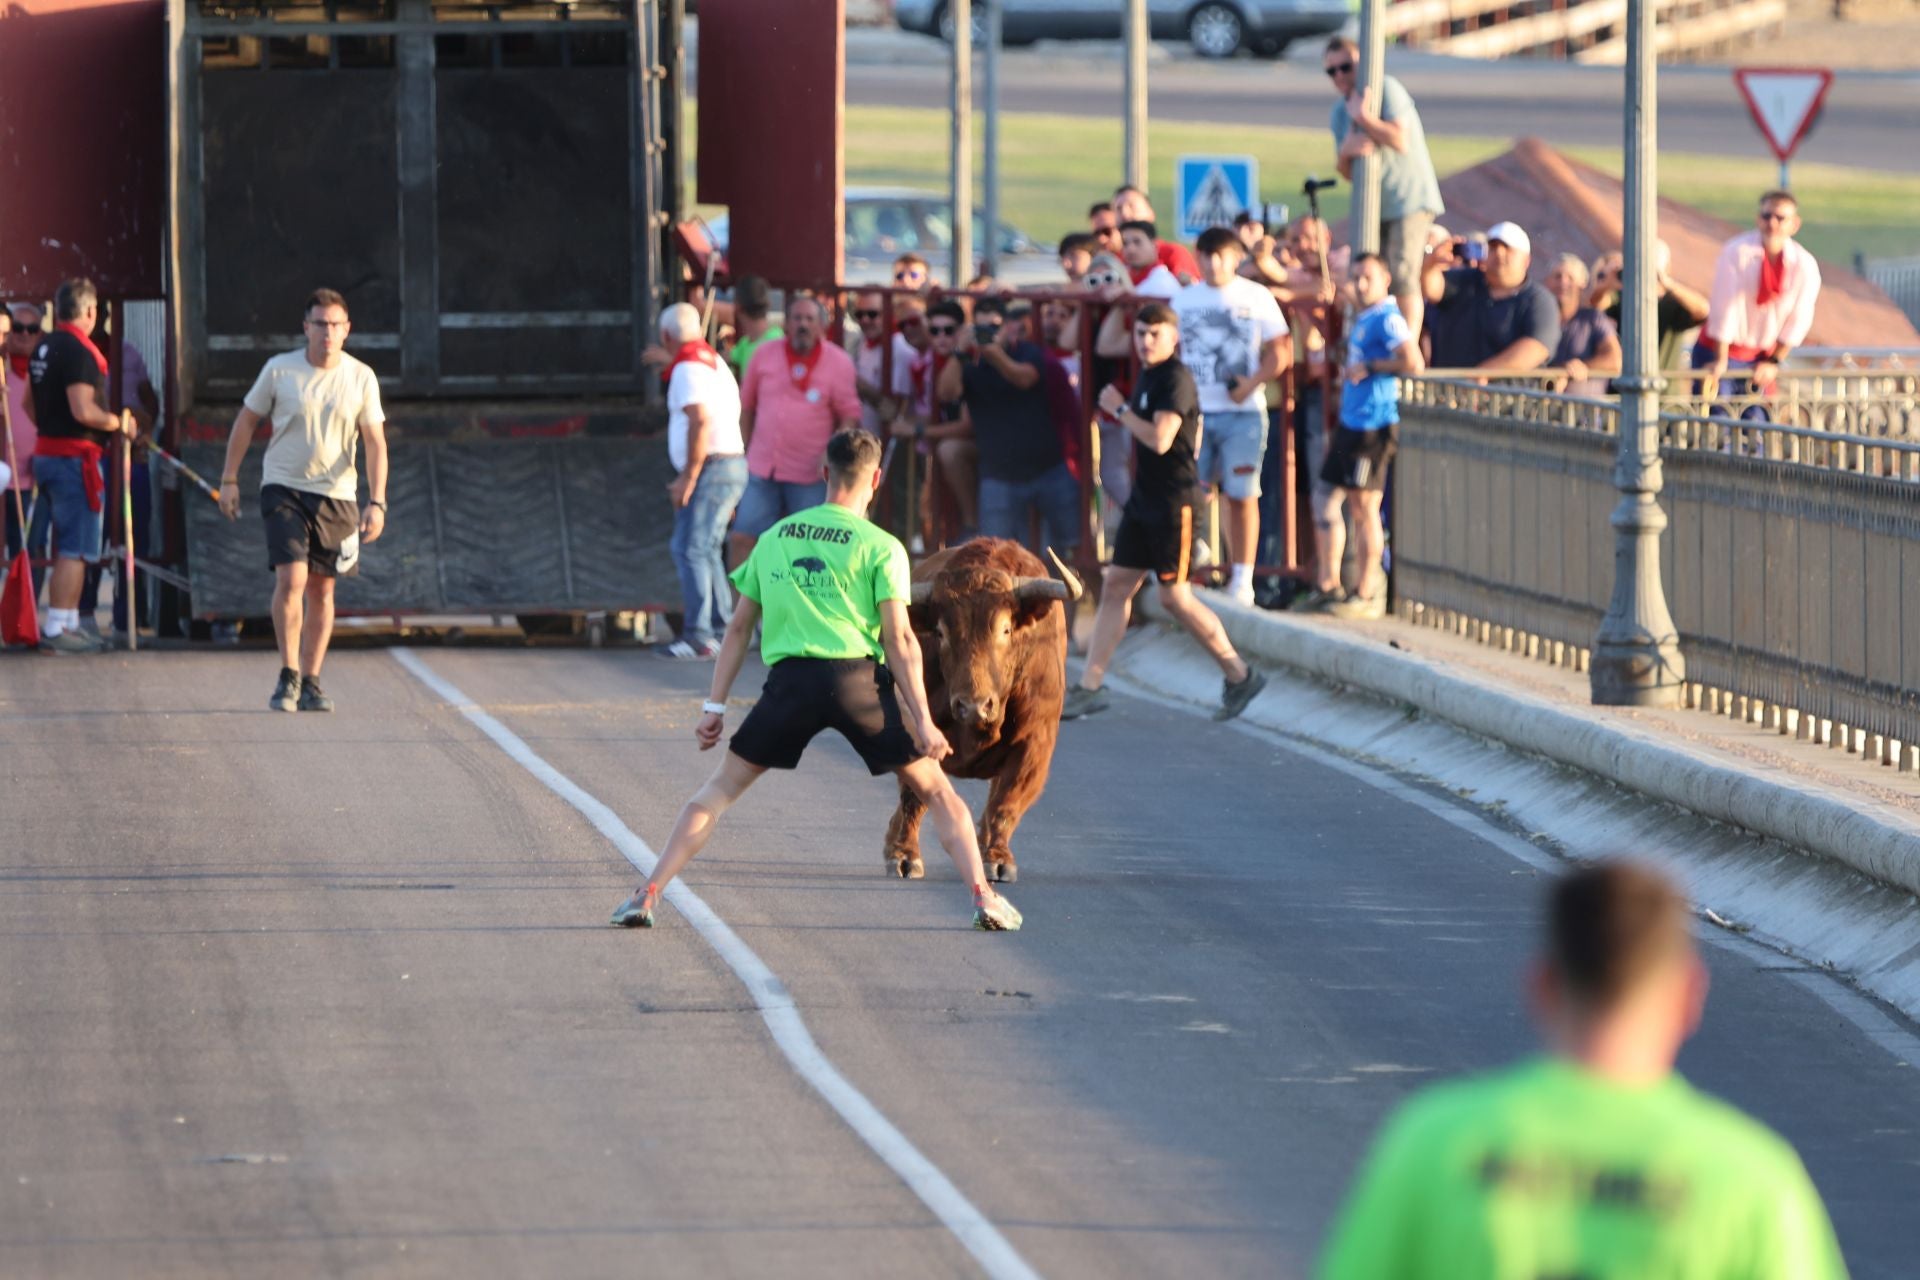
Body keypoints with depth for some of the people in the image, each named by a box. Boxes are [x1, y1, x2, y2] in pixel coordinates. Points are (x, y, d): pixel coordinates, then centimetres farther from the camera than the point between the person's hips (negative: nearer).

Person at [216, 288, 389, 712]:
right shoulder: (279, 370, -4)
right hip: (284, 489, -2)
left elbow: (375, 442, -1)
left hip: (336, 494, 2)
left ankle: (310, 683, 16)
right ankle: (288, 677, -4)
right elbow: (246, 421, 7)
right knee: (291, 579, -15)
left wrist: (377, 502, -10)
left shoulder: (361, 379, -1)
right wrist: (229, 480, 5)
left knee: (322, 590, 6)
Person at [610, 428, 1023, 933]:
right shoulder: (881, 547, 3)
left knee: (722, 788, 13)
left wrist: (714, 706, 19)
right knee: (935, 790, 12)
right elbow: (900, 640, -3)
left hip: (791, 678, 2)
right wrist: (923, 721, -3)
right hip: (859, 679, -2)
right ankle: (984, 898, 2)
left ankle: (647, 896, 4)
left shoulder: (774, 537, 15)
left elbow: (739, 628, 16)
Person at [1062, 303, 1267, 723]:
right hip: (1143, 499, 9)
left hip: (1173, 501, -9)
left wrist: (1119, 409, -15)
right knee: (1115, 585, 7)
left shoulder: (1175, 379, -16)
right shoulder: (1147, 376, 13)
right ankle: (1090, 687, 9)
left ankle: (1238, 676, 7)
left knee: (1175, 596, -5)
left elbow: (1160, 438, -26)